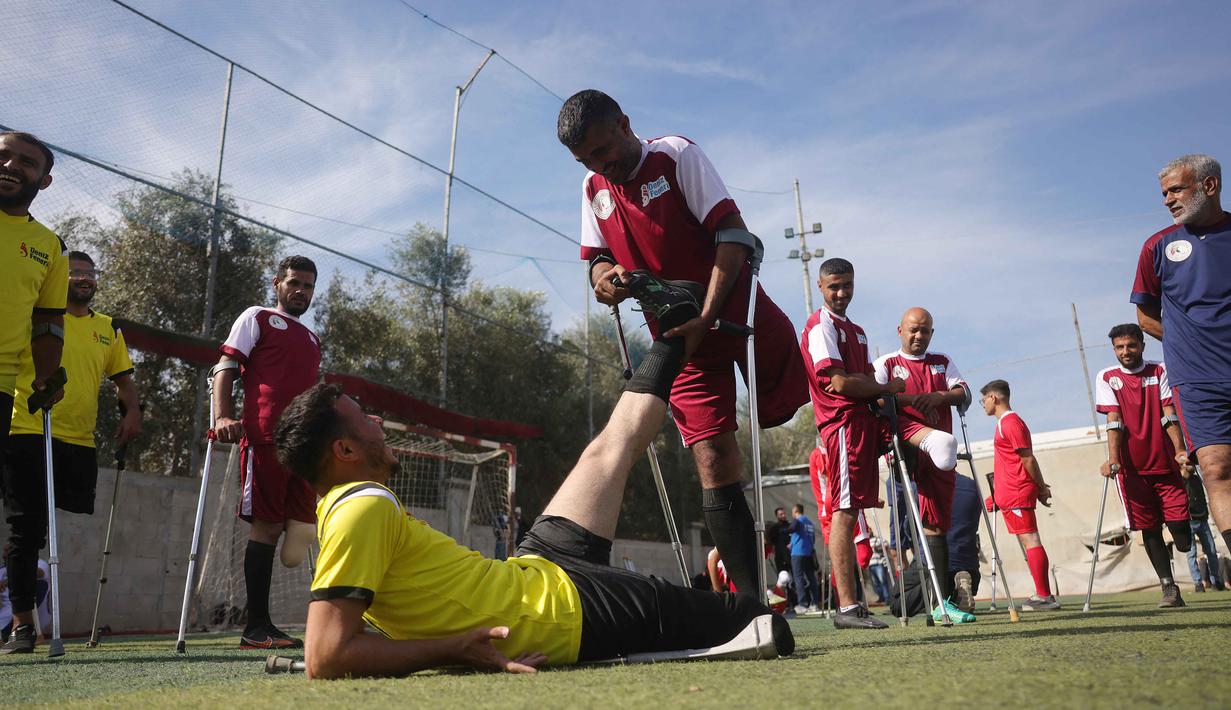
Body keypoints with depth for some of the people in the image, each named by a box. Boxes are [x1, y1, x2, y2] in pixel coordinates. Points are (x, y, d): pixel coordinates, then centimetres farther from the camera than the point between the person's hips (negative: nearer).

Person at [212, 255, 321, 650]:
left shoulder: (312, 339, 28)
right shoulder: (257, 318, 10)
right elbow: (225, 368, 1)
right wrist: (223, 416, -15)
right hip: (264, 437, -6)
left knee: (303, 525, 1)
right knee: (267, 526, -7)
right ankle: (257, 627, -2)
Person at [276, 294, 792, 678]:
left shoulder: (341, 507, 4)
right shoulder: (366, 508, -25)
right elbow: (324, 658, -32)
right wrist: (451, 650, -29)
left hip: (530, 572, 9)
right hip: (566, 607, -9)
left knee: (614, 442, 20)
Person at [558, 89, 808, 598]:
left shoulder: (678, 155, -7)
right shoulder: (594, 189, 9)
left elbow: (733, 234, -14)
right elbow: (596, 258, 15)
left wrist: (706, 317, -24)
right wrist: (604, 275, -12)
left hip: (735, 312, -3)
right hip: (676, 335, 3)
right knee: (713, 463, -6)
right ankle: (752, 600, -2)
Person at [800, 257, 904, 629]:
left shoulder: (856, 330, 24)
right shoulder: (820, 326, -5)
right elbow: (839, 382, -15)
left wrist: (881, 413, 2)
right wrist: (887, 387, -3)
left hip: (863, 423, 9)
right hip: (843, 424, -9)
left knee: (850, 512, 9)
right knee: (844, 511, -11)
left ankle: (850, 605, 14)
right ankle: (847, 607, -10)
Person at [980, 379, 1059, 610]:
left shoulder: (1010, 423, -12)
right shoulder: (1006, 422, 19)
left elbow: (1028, 459, -15)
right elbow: (1027, 460, 20)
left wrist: (1041, 487, -8)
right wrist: (1040, 487, 19)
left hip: (1016, 494, -10)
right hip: (1011, 495, 10)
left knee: (1030, 540, -9)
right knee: (1029, 540, 10)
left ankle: (1044, 596, -9)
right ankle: (1043, 595, 14)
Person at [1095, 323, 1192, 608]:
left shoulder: (1159, 371, 5)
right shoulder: (1107, 378, 2)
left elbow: (1169, 415, -3)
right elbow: (1114, 421, -6)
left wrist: (1179, 451, -14)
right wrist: (1113, 460, -17)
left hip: (1165, 463, 1)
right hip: (1132, 467, 0)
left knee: (1178, 523, -6)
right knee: (1149, 529, 1)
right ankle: (1169, 588, 8)